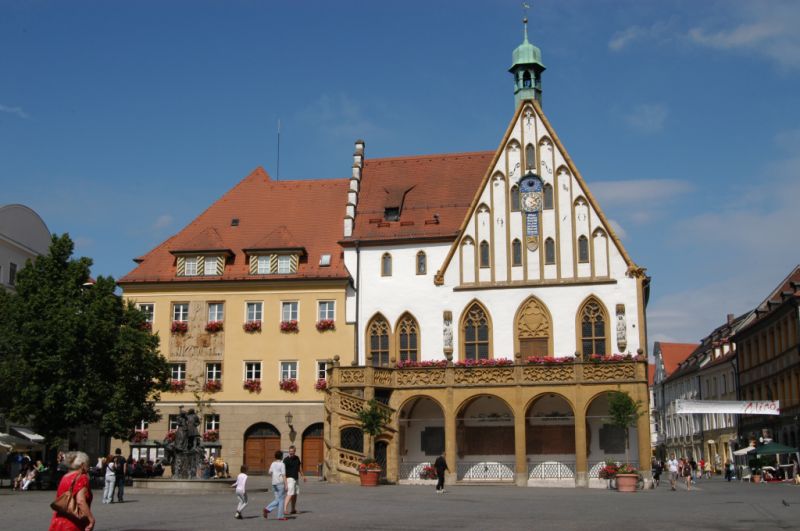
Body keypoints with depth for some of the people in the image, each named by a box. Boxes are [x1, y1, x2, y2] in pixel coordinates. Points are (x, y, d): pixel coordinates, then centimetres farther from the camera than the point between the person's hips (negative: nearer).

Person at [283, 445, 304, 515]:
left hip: (296, 478, 7)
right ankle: (285, 509, -21)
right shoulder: (286, 459, -12)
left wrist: (303, 476, 26)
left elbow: (299, 467, 22)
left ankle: (293, 510, 17)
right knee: (290, 494, -18)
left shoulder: (297, 458, 9)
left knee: (295, 494, 9)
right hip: (290, 478, -7)